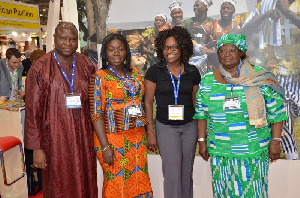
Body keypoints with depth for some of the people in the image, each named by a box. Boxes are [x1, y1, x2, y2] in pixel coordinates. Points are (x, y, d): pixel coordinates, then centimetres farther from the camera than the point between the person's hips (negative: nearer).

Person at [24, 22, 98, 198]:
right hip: (55, 138, -3)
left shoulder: (86, 64, 4)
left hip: (84, 136, 3)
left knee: (86, 183, 12)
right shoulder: (40, 68, -6)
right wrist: (36, 147, -6)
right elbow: (32, 111, -6)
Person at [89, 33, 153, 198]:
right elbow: (97, 113, -12)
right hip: (112, 138, -5)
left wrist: (146, 132, 7)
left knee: (139, 183, 12)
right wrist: (105, 146, -17)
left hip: (137, 136, 5)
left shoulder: (134, 73, 8)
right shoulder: (100, 77, -7)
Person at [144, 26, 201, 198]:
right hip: (166, 127, -2)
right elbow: (148, 102, -2)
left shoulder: (193, 72, 2)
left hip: (190, 126, 3)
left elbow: (196, 101, 10)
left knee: (187, 172, 12)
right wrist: (150, 132, -5)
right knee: (172, 173, -4)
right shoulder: (154, 71, -4)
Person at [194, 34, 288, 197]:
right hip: (219, 151, 2)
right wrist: (202, 141, 6)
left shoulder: (259, 77, -3)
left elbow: (276, 112, -1)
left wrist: (275, 141, -4)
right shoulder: (207, 81, 3)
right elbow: (201, 114, 7)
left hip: (253, 151, -1)